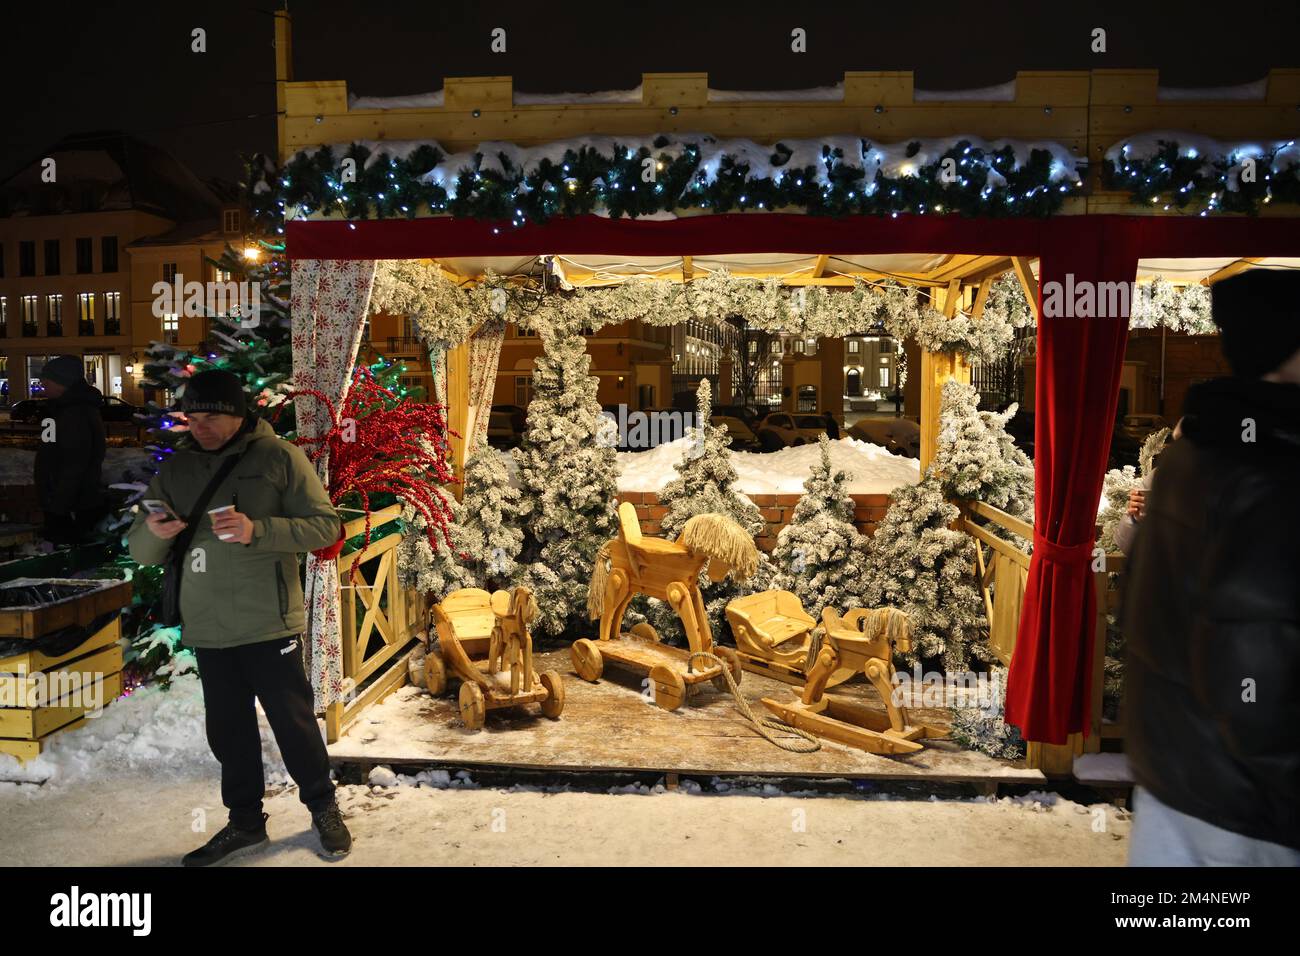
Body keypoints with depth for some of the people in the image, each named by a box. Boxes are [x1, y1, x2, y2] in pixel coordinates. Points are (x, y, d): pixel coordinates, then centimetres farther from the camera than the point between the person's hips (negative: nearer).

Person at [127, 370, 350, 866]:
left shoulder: (278, 457, -5)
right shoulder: (176, 469, 8)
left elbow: (325, 525, -9)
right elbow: (139, 550, 9)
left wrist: (257, 530, -23)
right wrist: (153, 533, -15)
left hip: (269, 624, -4)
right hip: (208, 629, 4)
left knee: (294, 723, 5)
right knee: (228, 731, 14)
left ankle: (323, 809, 26)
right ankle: (245, 821, 32)